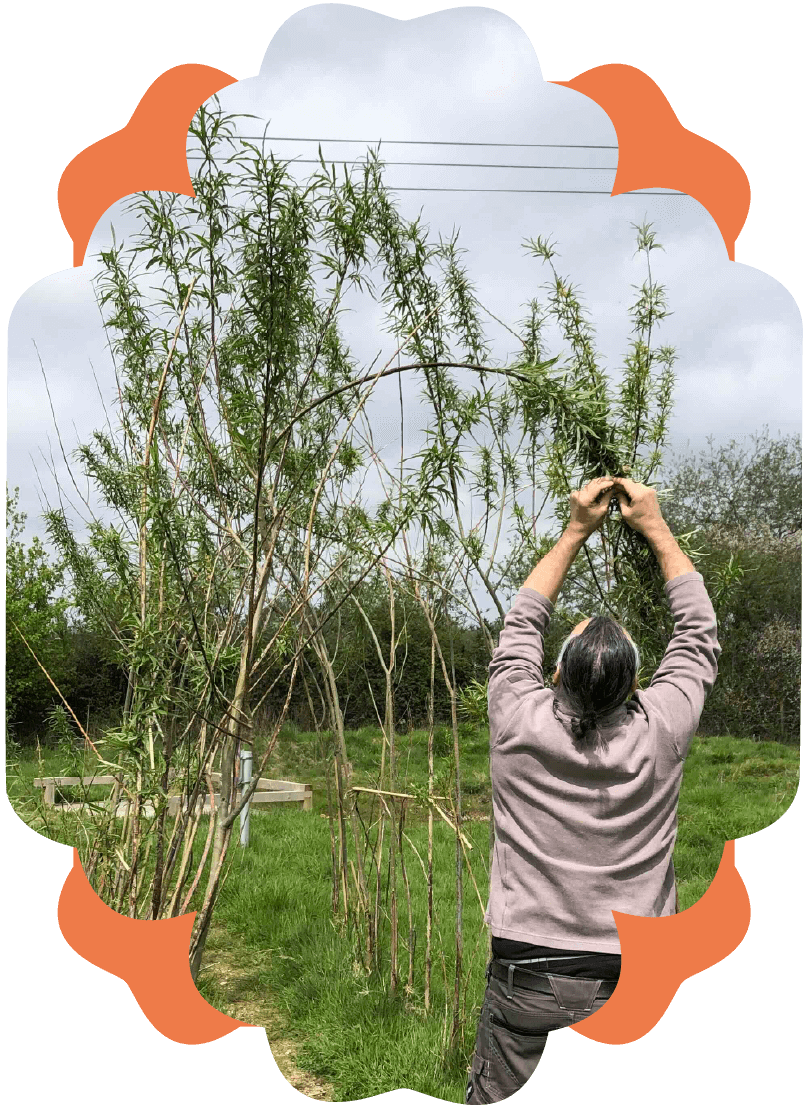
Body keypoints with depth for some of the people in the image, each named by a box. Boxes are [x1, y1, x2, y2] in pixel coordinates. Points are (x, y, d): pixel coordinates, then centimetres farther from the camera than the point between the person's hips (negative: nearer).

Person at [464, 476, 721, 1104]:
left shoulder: (519, 724, -14)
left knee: (491, 1107, 15)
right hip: (631, 981, 1)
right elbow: (699, 629, 4)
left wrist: (576, 531, 12)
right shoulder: (661, 734, -13)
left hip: (525, 972, 0)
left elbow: (522, 623, 5)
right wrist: (655, 527, 12)